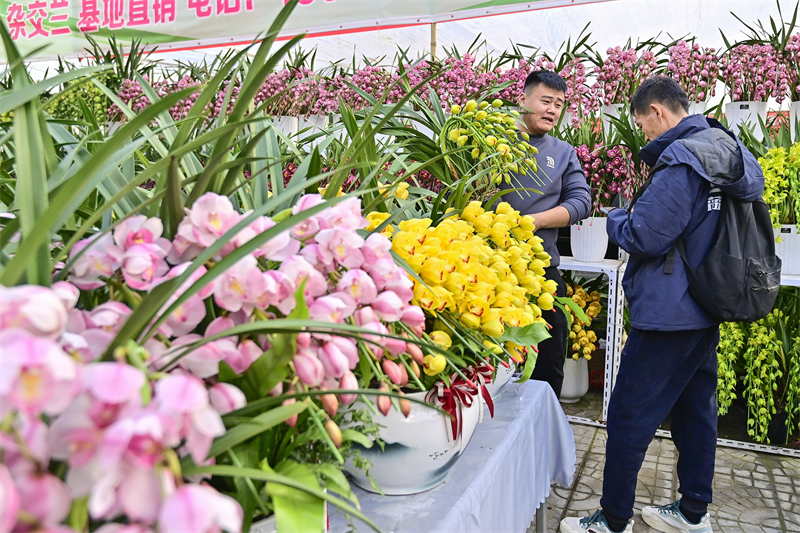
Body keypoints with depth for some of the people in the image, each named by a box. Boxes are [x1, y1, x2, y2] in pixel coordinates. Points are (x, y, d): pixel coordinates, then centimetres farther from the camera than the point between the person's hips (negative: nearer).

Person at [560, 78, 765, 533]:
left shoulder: (681, 161, -19)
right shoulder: (728, 149, 9)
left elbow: (644, 237, -23)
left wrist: (617, 219, 0)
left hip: (668, 315, -10)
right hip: (707, 311, 10)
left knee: (630, 415, 1)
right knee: (696, 407, 18)